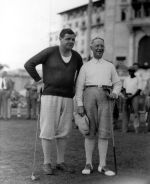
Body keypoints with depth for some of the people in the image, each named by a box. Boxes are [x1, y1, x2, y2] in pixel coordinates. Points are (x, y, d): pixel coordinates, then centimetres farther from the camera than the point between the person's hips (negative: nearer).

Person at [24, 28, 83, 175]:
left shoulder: (76, 56, 5)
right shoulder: (49, 52, -9)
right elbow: (29, 65, -8)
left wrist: (75, 87, 14)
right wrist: (39, 81, -6)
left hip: (67, 98, 4)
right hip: (50, 96, -4)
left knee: (63, 131, 6)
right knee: (48, 130, -3)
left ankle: (60, 162, 16)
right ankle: (47, 163, 6)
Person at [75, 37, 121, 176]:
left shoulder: (110, 66, 18)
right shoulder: (85, 67, 13)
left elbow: (117, 84, 18)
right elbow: (79, 87, 6)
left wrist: (115, 93, -5)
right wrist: (79, 105, -6)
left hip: (105, 98, 1)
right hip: (89, 96, -1)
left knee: (104, 131, -4)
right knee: (90, 131, -2)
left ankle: (102, 166, 1)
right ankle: (89, 164, 6)